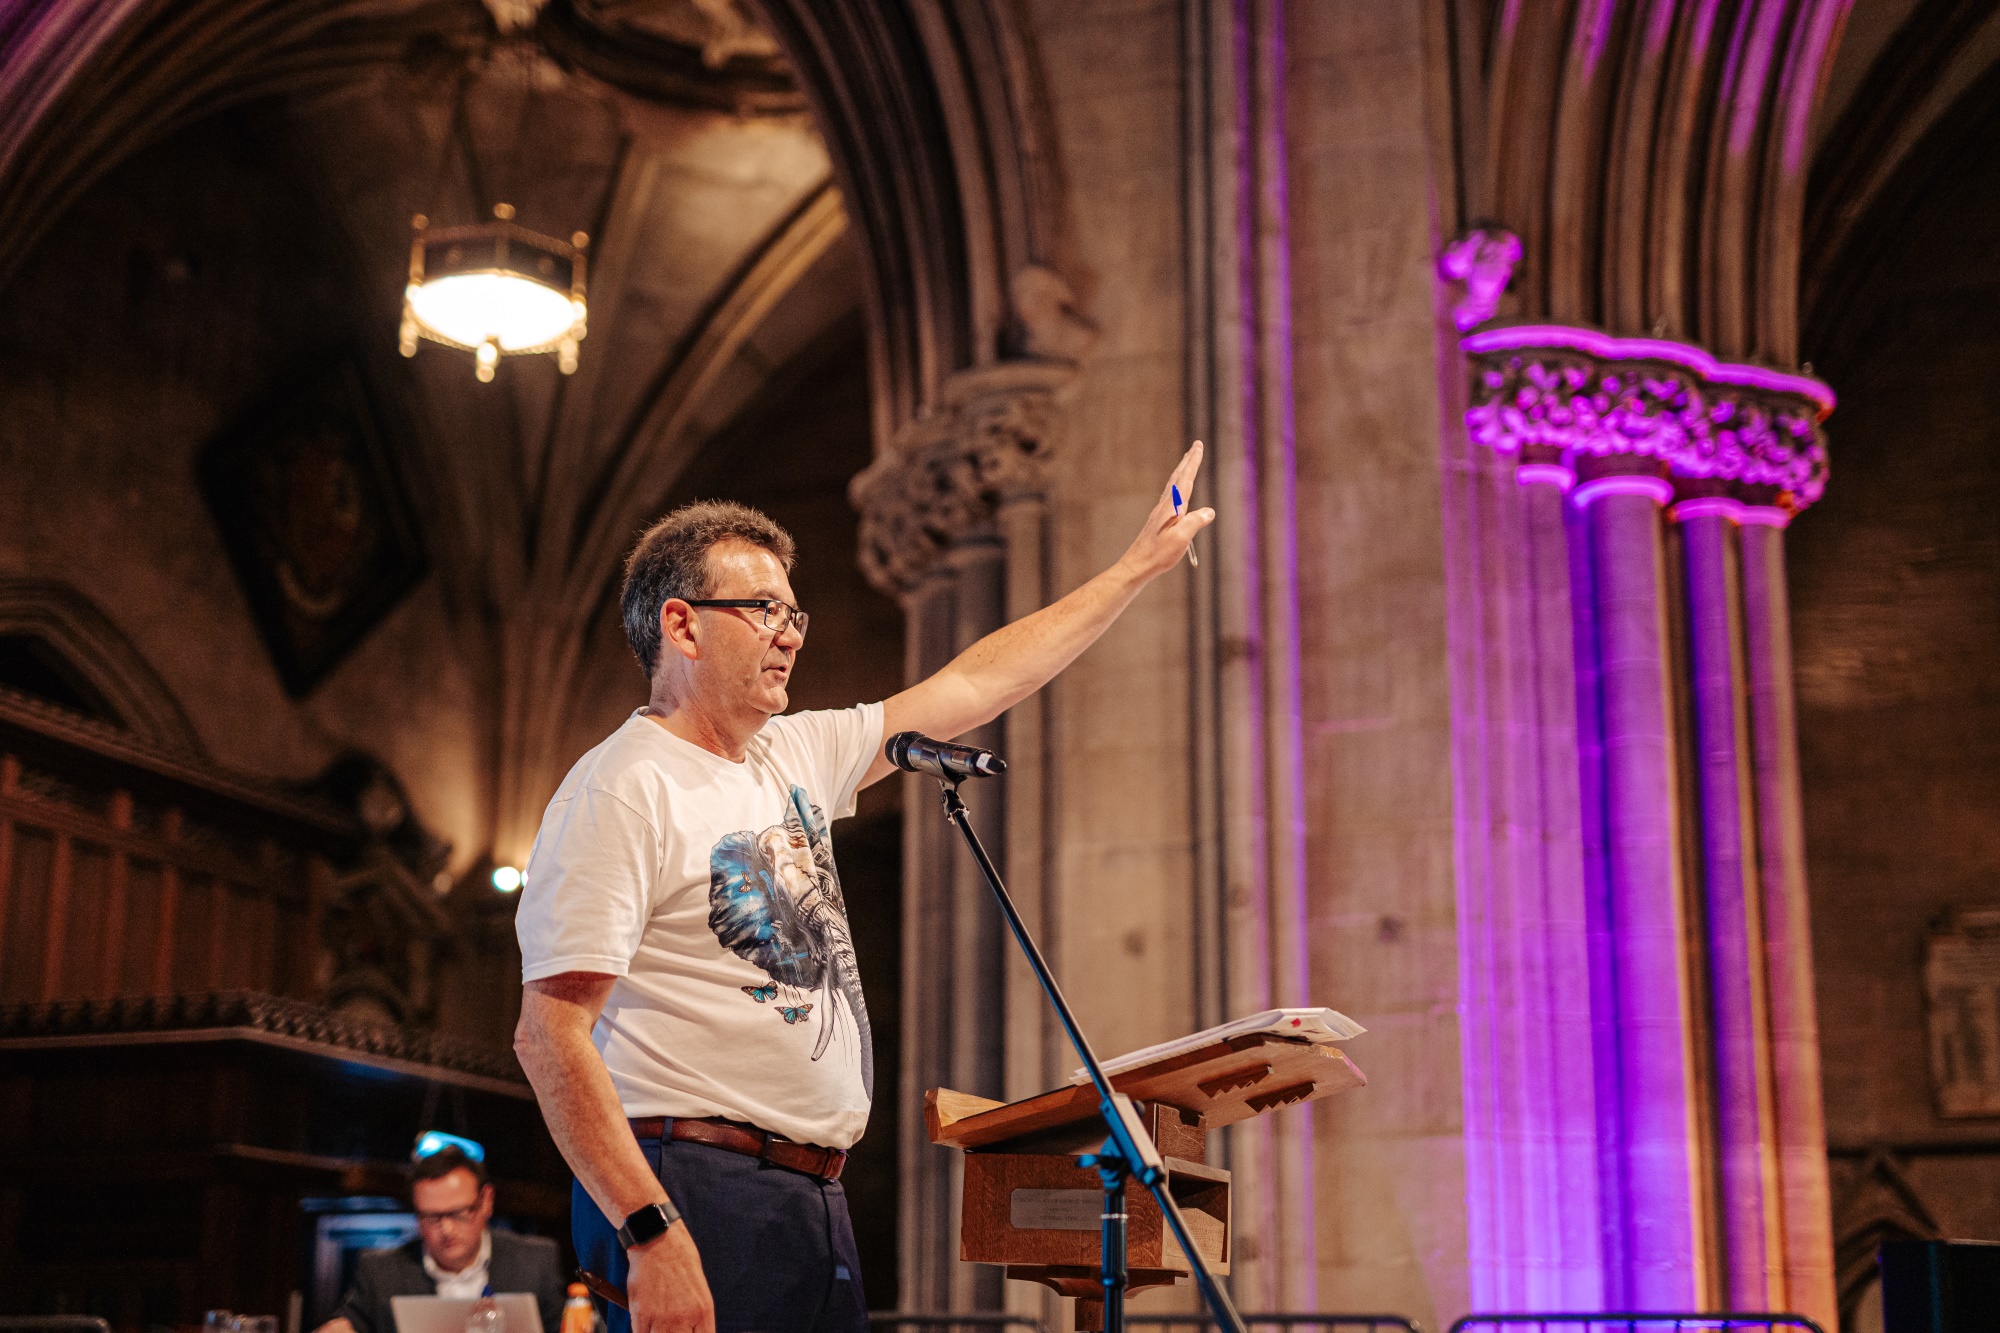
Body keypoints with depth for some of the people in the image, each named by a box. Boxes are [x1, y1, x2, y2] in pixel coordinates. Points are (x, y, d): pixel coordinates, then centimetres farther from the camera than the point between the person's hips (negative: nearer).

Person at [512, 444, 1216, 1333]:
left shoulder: (796, 755, 14)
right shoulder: (624, 790, -11)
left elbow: (974, 687, 23)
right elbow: (549, 1035, -17)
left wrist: (1141, 564, 27)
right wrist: (650, 1233, -25)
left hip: (814, 1199, 8)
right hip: (699, 1200, -8)